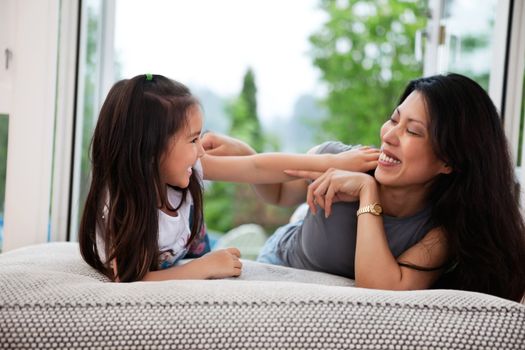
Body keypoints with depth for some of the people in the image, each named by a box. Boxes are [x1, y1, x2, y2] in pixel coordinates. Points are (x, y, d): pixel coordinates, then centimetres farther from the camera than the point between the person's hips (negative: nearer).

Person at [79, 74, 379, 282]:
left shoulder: (183, 169, -15)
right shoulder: (122, 206, -32)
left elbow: (258, 168, -13)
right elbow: (132, 281, -38)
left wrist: (336, 162, -14)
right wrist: (205, 267, -32)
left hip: (187, 274, 5)